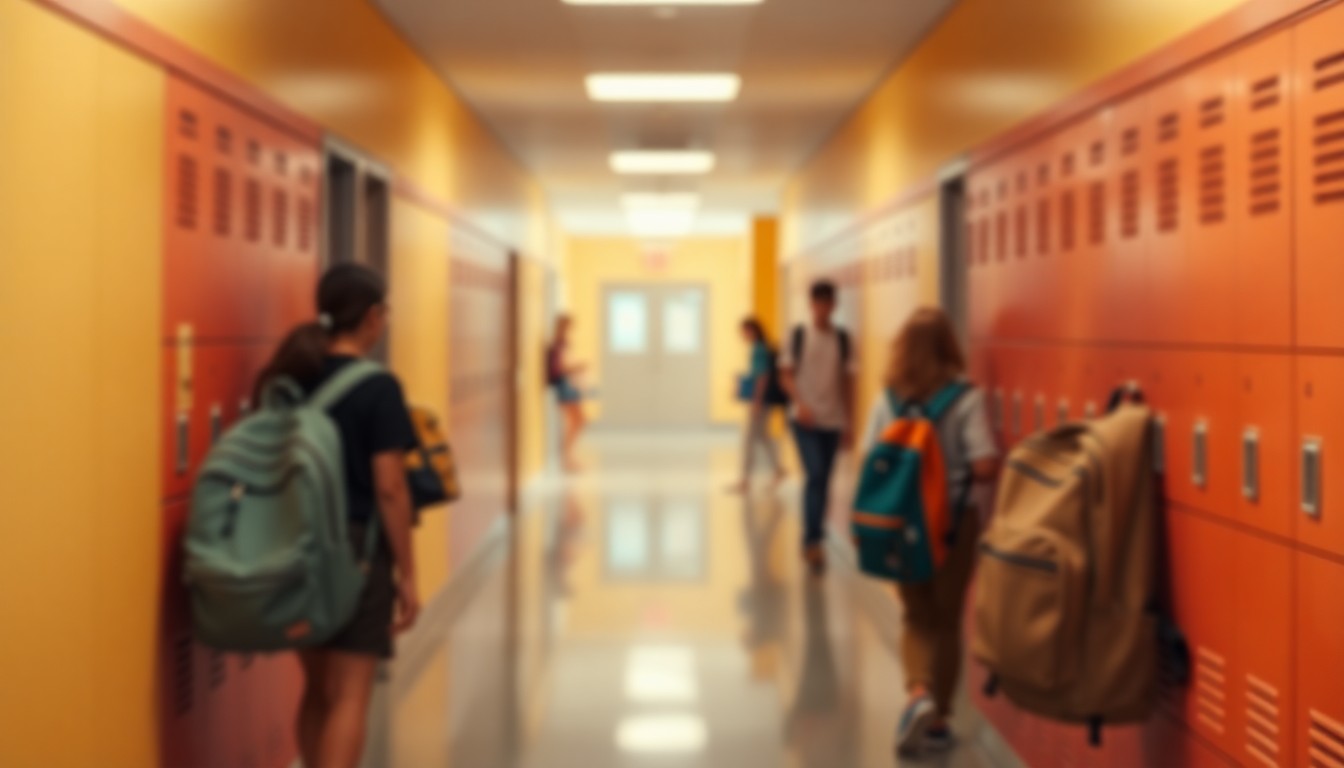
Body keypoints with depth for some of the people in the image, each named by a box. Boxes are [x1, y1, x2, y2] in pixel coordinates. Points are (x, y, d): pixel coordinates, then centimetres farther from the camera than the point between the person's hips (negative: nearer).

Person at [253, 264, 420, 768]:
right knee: (349, 698, -2)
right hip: (357, 548, -6)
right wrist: (407, 574, -7)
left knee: (317, 689, 18)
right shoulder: (378, 388, -11)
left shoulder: (287, 380, 6)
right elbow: (389, 488, -13)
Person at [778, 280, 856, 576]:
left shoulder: (842, 338, 7)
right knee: (815, 476, -16)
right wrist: (800, 404, -17)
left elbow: (847, 381, 11)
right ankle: (813, 541, -13)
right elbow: (786, 375, -1)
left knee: (823, 481, 8)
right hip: (806, 420, -3)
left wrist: (848, 422, 9)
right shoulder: (799, 335, 0)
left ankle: (812, 540, 19)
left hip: (833, 421, 3)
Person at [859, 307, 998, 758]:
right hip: (954, 522, -2)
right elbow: (985, 468, -17)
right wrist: (961, 477, 2)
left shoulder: (887, 400, -4)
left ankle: (919, 692, -7)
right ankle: (937, 721, 18)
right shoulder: (966, 399, -12)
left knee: (918, 617, 17)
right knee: (946, 620, 13)